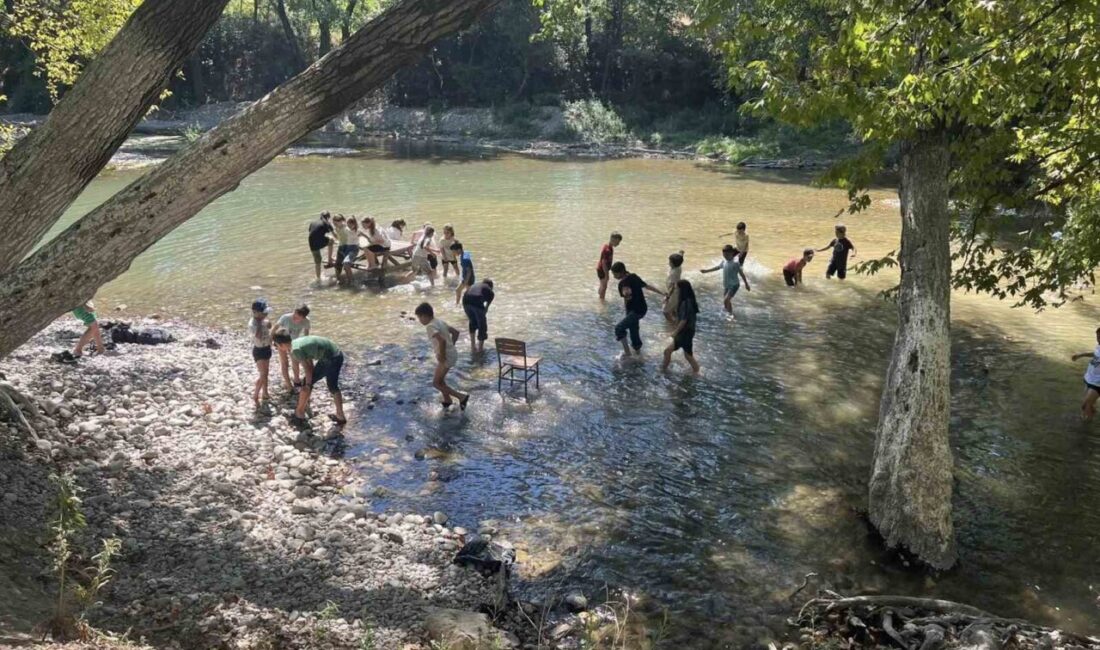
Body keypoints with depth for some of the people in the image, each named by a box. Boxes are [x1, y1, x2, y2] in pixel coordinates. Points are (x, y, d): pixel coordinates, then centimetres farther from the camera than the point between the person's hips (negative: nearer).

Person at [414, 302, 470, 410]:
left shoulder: (430, 326, -18)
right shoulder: (439, 321, 10)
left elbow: (442, 341, -32)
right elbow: (455, 332, 17)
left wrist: (442, 356, -21)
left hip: (447, 357, -10)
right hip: (452, 354, 10)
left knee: (436, 383, 2)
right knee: (439, 379, 25)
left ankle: (462, 396, 2)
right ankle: (447, 400, 40)